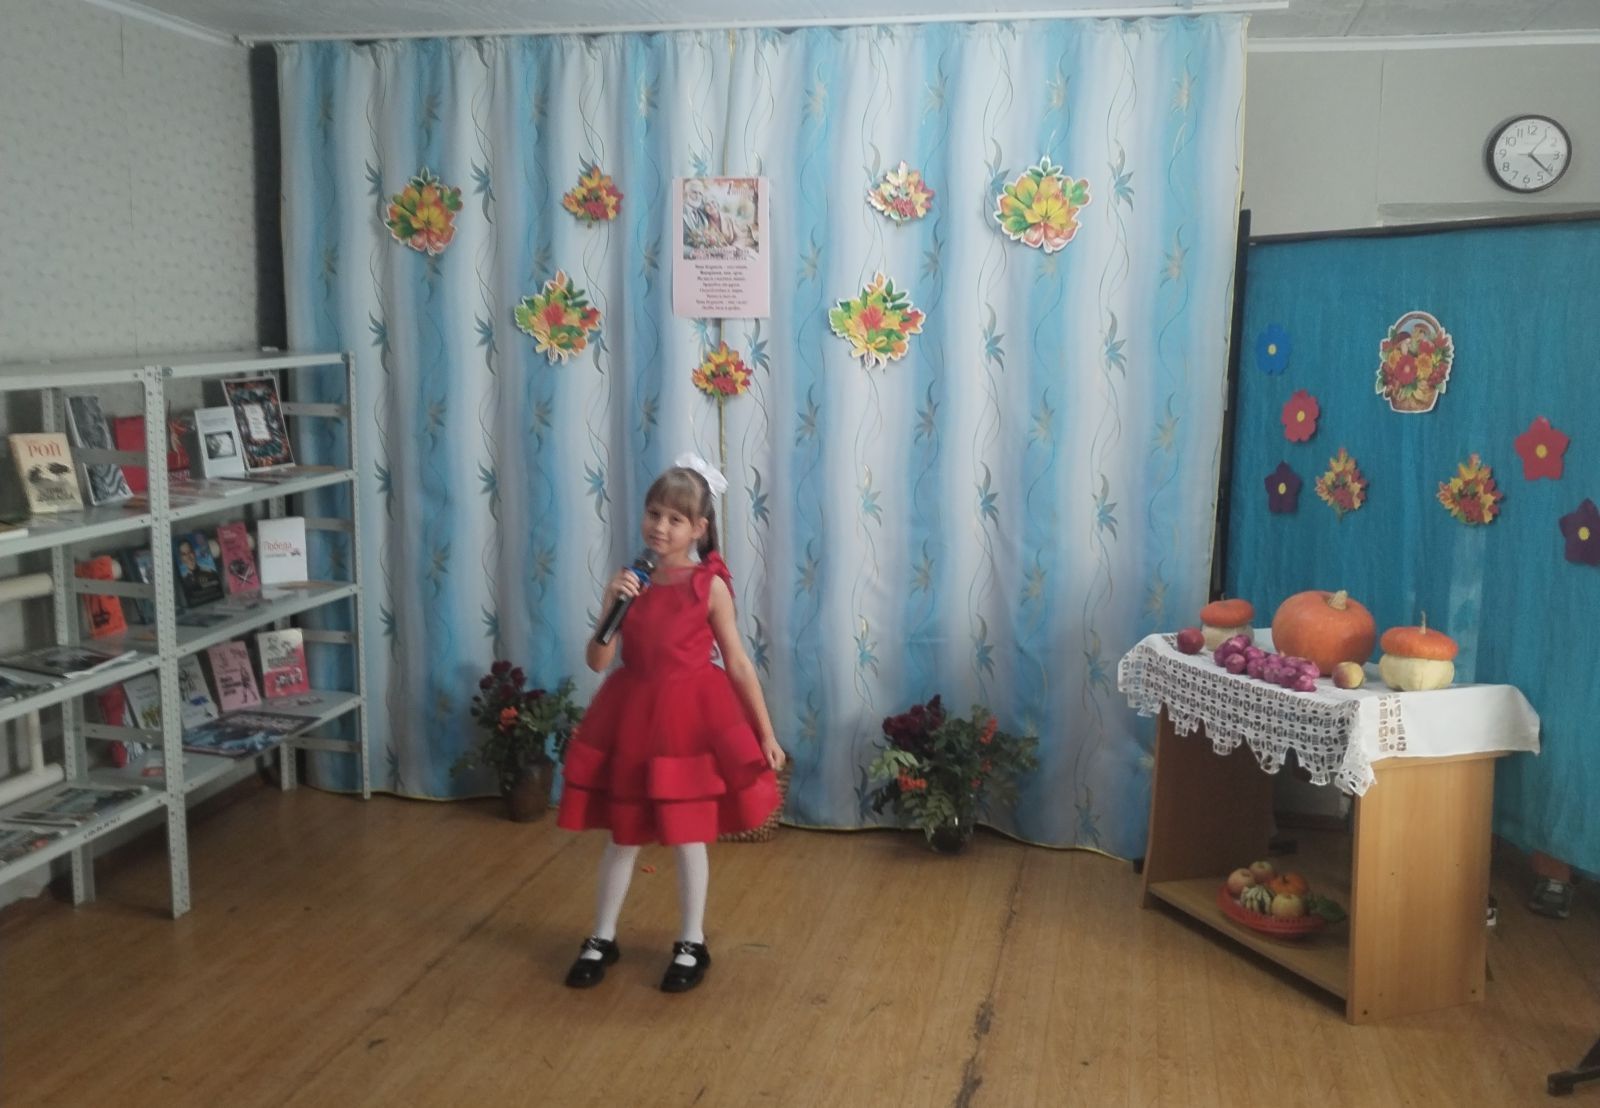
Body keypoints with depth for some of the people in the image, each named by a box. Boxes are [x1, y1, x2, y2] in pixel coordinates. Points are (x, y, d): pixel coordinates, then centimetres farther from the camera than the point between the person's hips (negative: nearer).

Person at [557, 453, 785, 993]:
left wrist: (765, 733, -2)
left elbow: (738, 663, -3)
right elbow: (597, 661, -3)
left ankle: (692, 944, 25)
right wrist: (611, 608, -19)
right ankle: (601, 939, 29)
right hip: (631, 717, 3)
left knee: (688, 837, 8)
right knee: (624, 836, 13)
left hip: (690, 718, -3)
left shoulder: (710, 585, -8)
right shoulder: (628, 581, 0)